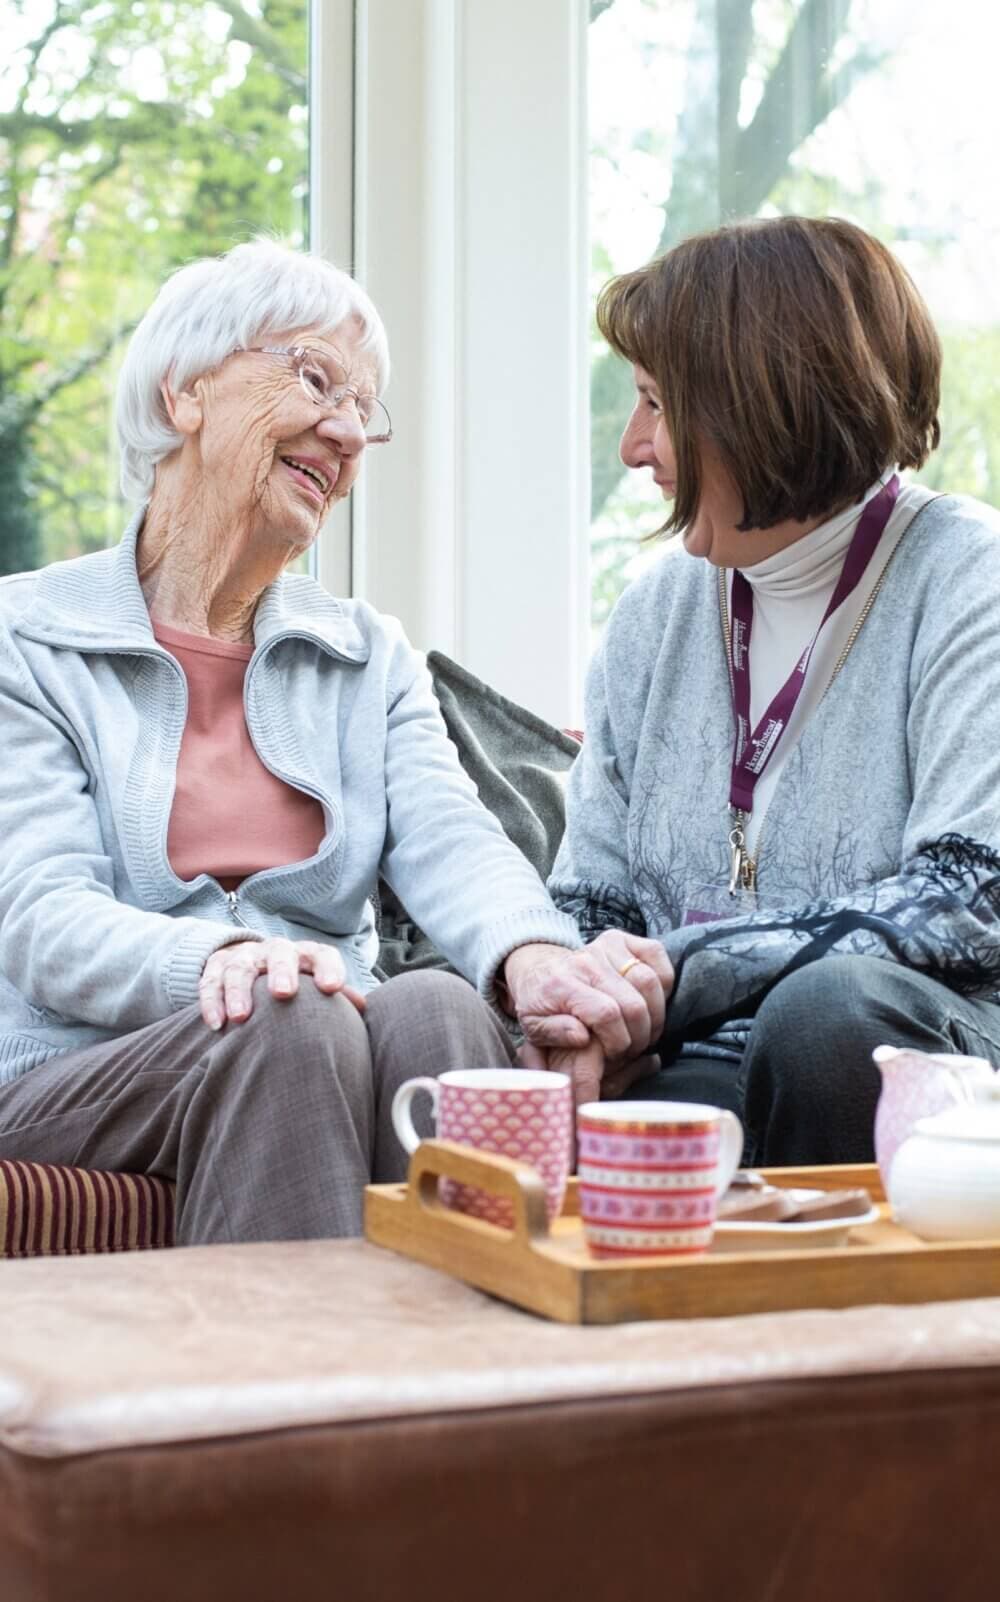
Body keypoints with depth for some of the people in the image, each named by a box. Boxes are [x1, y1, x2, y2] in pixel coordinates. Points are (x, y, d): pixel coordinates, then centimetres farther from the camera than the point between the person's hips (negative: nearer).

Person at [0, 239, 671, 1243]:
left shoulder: (371, 659, 21)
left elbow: (448, 843, 0)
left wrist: (534, 957, -25)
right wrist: (219, 959, -31)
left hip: (328, 1050, 4)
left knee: (438, 1009, -29)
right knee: (292, 1024, -34)